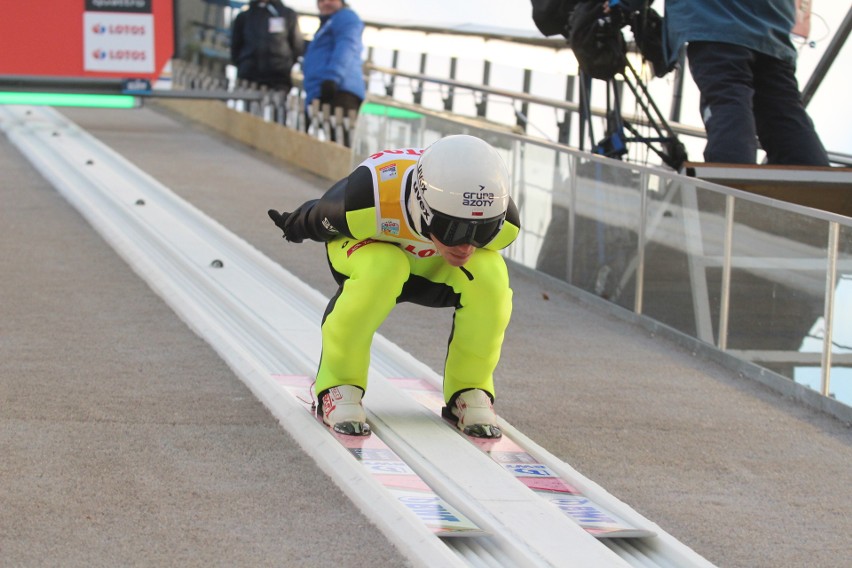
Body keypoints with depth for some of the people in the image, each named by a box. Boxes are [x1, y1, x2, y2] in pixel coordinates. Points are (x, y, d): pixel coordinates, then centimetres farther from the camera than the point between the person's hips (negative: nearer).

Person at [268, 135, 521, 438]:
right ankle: (338, 385, -18)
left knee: (489, 277, -29)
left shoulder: (503, 223, -33)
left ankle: (470, 392, -9)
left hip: (436, 269, 3)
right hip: (370, 248, -2)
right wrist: (296, 225, 3)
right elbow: (321, 219, -17)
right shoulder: (369, 200, -43)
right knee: (381, 270, -38)